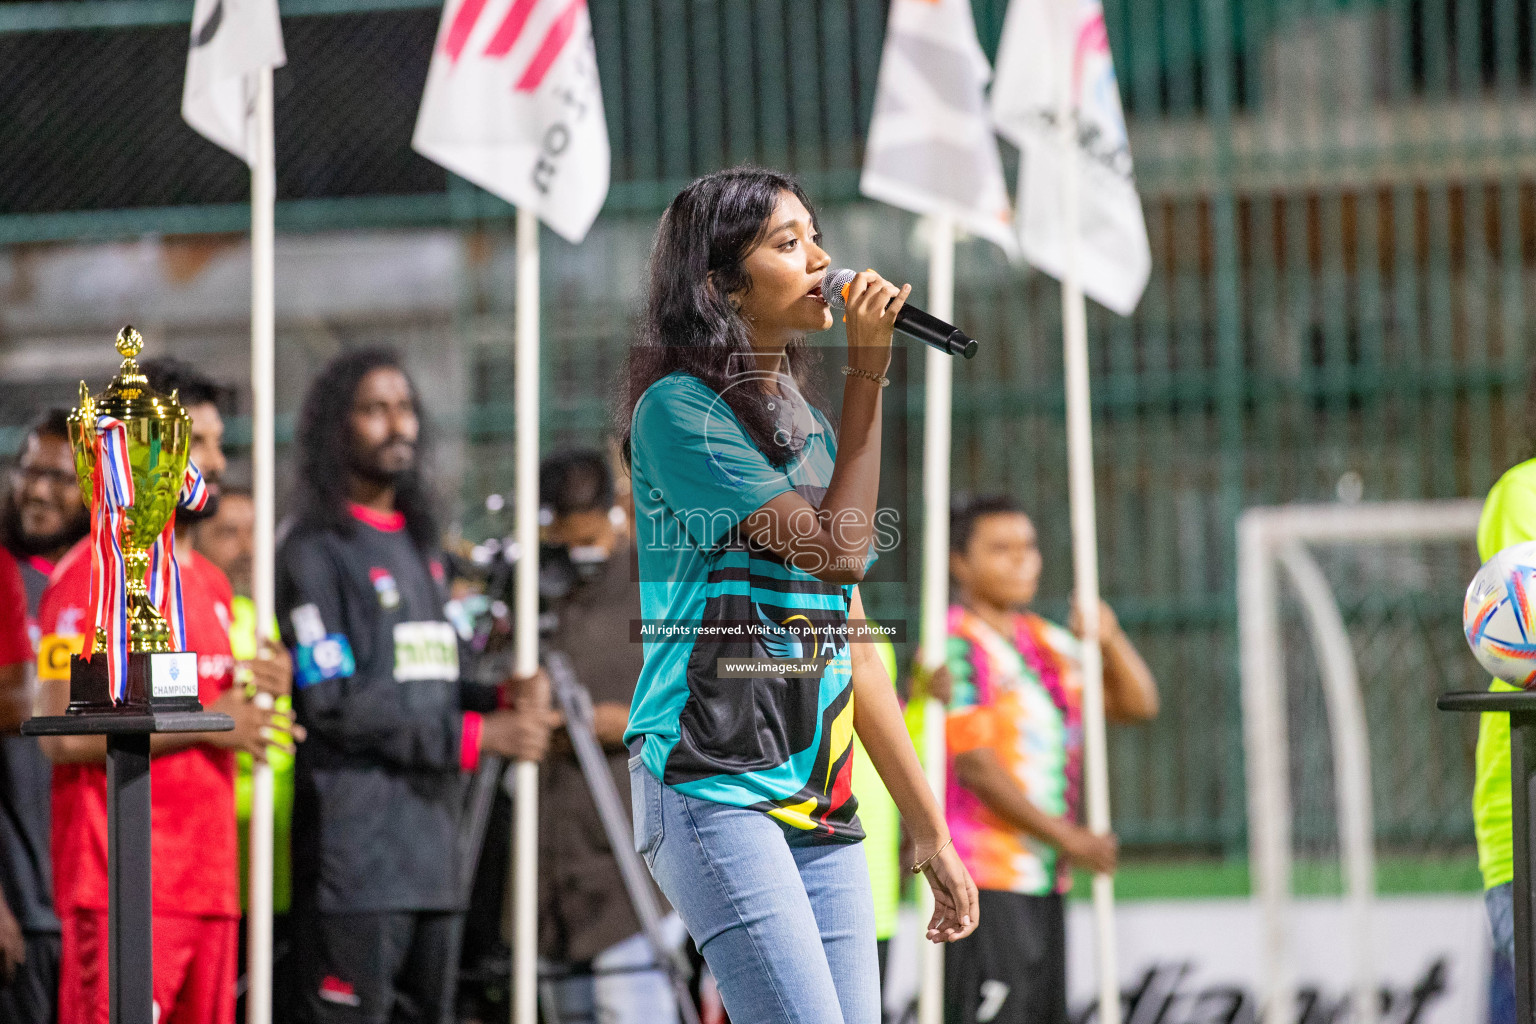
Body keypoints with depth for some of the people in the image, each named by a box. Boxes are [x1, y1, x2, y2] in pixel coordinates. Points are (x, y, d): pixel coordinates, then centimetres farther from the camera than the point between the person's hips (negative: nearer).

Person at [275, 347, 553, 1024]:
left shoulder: (418, 543, 21)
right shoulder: (314, 550, -5)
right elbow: (335, 707, -13)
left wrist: (505, 697, 3)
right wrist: (478, 736, -15)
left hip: (434, 855, 8)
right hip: (354, 859, -8)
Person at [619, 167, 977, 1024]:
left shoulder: (808, 426, 20)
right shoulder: (679, 407, -4)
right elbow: (838, 550, -12)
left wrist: (931, 833, 20)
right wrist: (868, 376, -7)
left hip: (824, 805, 8)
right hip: (714, 785, -8)